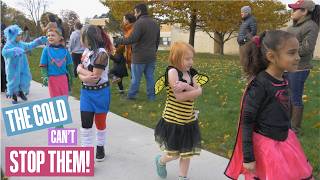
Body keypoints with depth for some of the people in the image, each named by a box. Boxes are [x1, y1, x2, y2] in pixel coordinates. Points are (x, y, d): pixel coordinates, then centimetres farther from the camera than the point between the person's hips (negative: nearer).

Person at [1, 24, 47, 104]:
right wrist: (14, 51, -52)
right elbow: (4, 52, -37)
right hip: (13, 69, -6)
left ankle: (21, 92, 37)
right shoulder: (8, 45, -17)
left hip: (22, 68, 6)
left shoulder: (21, 44, 4)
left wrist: (39, 41, 18)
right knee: (14, 82, 6)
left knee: (24, 81, 12)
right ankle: (14, 97, 24)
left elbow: (30, 45, 20)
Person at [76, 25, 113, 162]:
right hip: (86, 92, 6)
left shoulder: (101, 54, -20)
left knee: (100, 122, 11)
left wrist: (82, 72, -9)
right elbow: (79, 68, 3)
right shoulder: (87, 51, 5)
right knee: (85, 122, 2)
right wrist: (87, 74, -16)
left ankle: (100, 147, 33)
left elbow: (94, 78, -23)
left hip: (100, 92, -6)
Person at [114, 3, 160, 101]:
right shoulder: (155, 23, 11)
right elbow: (157, 40, 18)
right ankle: (151, 96, 15)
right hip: (151, 56, 7)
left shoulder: (139, 23, -16)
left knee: (135, 78, 4)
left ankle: (131, 96, 16)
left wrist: (118, 40, -11)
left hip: (140, 56, -7)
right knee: (150, 77, 11)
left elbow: (132, 39, -22)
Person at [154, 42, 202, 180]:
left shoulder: (190, 73, 3)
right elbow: (179, 96, -26)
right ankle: (161, 161, 40)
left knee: (187, 153, 14)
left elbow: (199, 91, -9)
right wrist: (194, 90, -15)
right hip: (173, 120, -6)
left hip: (189, 120, 6)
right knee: (174, 154, 9)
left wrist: (186, 87, -25)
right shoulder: (172, 71, -18)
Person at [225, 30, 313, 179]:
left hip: (285, 141, 8)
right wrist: (248, 157, -18)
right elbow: (247, 122, -19)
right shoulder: (260, 85, -22)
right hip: (265, 145, -8)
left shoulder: (283, 80, 0)